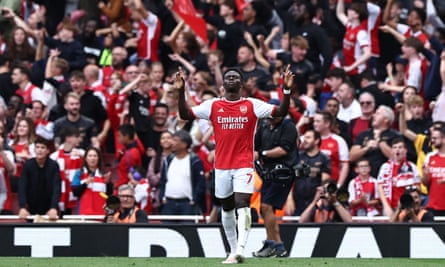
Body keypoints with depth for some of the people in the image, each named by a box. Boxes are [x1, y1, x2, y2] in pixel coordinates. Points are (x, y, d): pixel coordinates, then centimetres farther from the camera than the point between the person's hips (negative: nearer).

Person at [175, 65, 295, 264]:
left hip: (244, 165, -3)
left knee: (242, 205, -18)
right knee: (227, 208, 11)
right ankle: (233, 251, 23)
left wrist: (287, 90, -18)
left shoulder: (252, 105, 2)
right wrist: (181, 91, -11)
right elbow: (185, 114, 1)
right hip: (222, 165, 3)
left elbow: (281, 112, -5)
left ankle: (240, 251, -27)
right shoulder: (213, 105, 6)